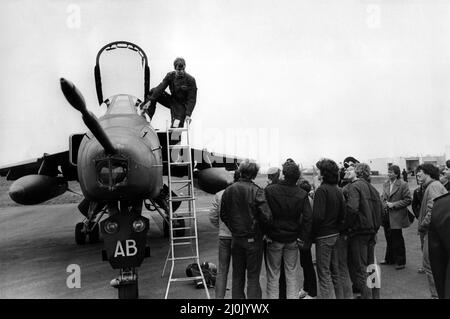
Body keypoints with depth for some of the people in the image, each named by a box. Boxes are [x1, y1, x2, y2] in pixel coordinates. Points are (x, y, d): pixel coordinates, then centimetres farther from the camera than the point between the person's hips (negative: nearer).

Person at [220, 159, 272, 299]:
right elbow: (266, 216, -19)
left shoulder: (229, 190, 0)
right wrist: (262, 231, -2)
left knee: (237, 276, 15)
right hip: (253, 239, -4)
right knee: (253, 277, 6)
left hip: (236, 238, 4)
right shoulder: (256, 191, -15)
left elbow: (223, 215, 7)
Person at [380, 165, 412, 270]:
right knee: (389, 239, 15)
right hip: (386, 217, 6)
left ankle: (400, 261, 15)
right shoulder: (385, 184, 10)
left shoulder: (403, 185, -9)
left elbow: (408, 200, -10)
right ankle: (390, 259, 28)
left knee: (397, 240, 2)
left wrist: (393, 204, -15)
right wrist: (384, 204, -1)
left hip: (396, 217, -6)